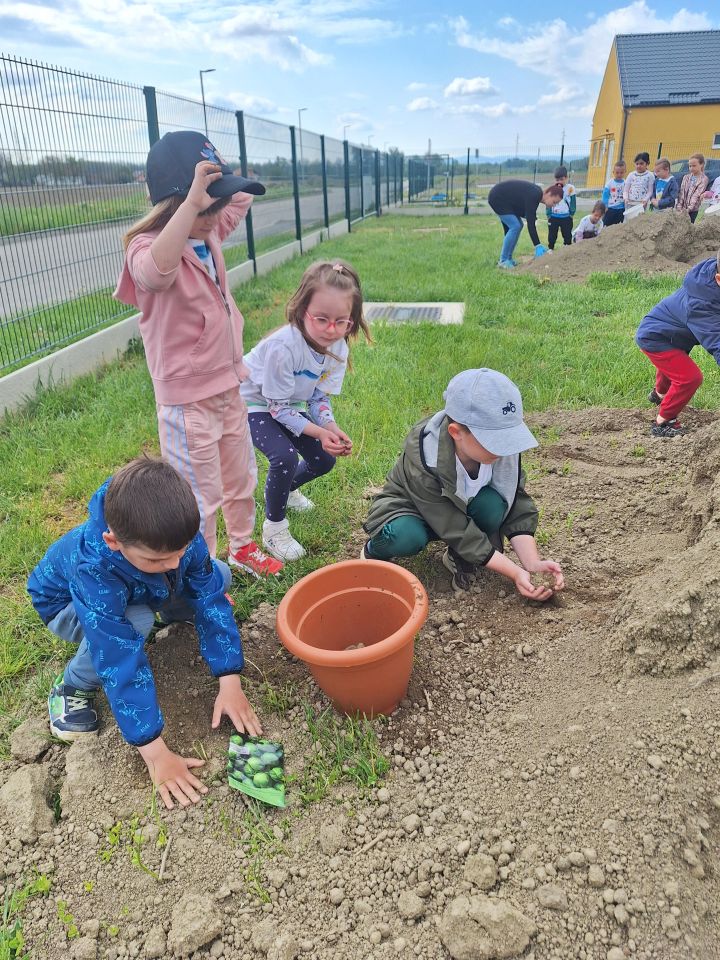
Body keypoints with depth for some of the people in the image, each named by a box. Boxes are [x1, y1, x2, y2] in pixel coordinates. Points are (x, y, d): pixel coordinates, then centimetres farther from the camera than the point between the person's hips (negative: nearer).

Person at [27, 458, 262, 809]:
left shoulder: (177, 533, -34)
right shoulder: (93, 568, -45)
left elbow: (210, 599, -24)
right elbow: (122, 663, -44)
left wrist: (229, 683, -28)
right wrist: (156, 754, -41)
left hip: (140, 591, 4)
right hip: (68, 604, -4)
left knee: (218, 575, -14)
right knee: (135, 622, -36)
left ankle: (169, 611, 16)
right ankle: (72, 687, -8)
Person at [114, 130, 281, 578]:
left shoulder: (210, 234, 2)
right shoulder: (146, 249, -21)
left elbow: (242, 198, 20)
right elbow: (158, 268, -47)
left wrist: (218, 183, 3)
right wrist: (193, 199, -47)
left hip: (229, 387, 8)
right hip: (188, 400, -8)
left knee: (242, 478, 24)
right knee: (202, 499, 6)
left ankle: (242, 546, 47)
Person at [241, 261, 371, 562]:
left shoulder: (338, 347, -16)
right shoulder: (284, 346, -37)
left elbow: (319, 397, -5)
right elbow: (278, 407, -28)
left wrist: (332, 429, -23)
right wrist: (319, 432, -33)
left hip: (289, 404, 7)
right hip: (254, 404, -7)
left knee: (324, 460, 6)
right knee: (285, 455, -29)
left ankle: (286, 489, 38)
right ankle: (274, 528, -7)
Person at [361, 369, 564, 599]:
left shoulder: (501, 444, -25)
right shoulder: (422, 462, -37)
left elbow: (517, 505, -17)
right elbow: (459, 533, -32)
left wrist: (532, 563, -28)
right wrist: (516, 574, -32)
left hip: (463, 505, 4)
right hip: (411, 508, -3)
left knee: (493, 505, -30)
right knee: (406, 537, -38)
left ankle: (458, 558, -2)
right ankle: (375, 551, -2)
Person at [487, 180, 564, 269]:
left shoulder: (537, 193, 3)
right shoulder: (533, 196, -26)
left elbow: (532, 221, 8)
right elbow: (530, 224, -29)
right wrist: (537, 246, -28)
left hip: (504, 200, 10)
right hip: (497, 198, -10)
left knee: (518, 225, 7)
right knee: (515, 226, -15)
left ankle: (508, 258, 11)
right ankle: (503, 261, -9)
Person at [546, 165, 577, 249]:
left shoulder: (570, 188, -3)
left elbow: (573, 202, 0)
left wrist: (571, 214, -4)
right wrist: (549, 215, 2)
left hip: (566, 217, -1)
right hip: (553, 217, 1)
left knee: (567, 236, 6)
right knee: (552, 236, 7)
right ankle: (550, 249, 17)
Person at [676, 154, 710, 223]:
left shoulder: (704, 179, -3)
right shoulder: (686, 177, 14)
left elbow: (697, 195, -14)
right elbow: (682, 193, 7)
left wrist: (689, 209, -25)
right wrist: (679, 207, -7)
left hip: (694, 210, -4)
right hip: (683, 210, 4)